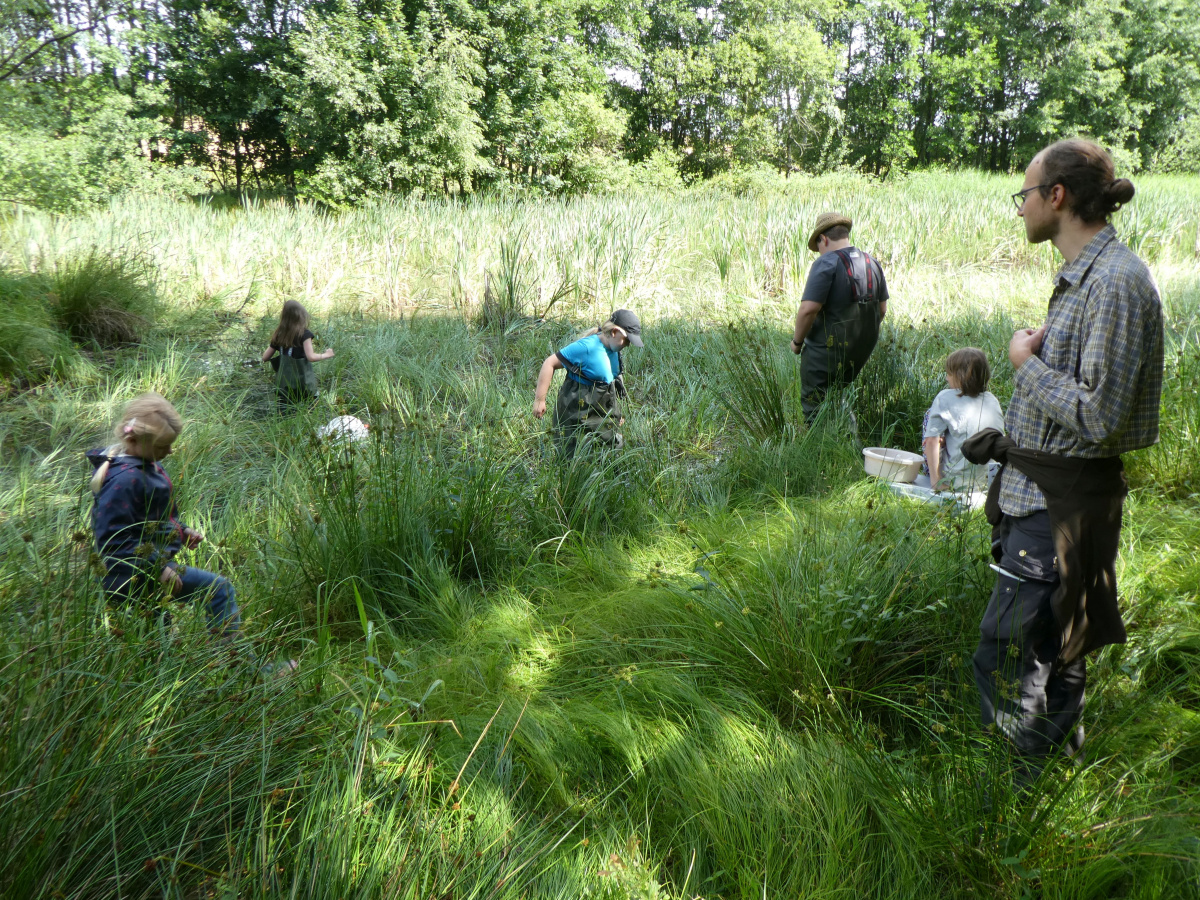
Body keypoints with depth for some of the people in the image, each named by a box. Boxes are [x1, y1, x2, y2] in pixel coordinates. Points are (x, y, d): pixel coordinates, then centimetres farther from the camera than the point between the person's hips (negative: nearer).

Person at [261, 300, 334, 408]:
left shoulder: (278, 335, 6)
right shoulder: (304, 334, -7)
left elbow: (265, 357, 11)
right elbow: (311, 357, -14)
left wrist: (269, 347, 30)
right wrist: (325, 355, 2)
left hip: (283, 386, 5)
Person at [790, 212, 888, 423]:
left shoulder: (826, 263, -16)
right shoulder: (872, 264, 8)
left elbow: (808, 309, -24)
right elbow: (882, 310, 15)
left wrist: (797, 341, -10)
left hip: (826, 352, -8)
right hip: (861, 353, 8)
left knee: (815, 408, 3)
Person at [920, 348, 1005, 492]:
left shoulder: (945, 398, -10)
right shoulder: (992, 400, 3)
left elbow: (932, 441, -16)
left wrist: (935, 480, -12)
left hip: (955, 482, -5)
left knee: (930, 416, 14)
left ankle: (930, 473, 22)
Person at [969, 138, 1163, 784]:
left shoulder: (1116, 281, -20)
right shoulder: (1081, 276, 12)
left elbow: (1099, 417, -24)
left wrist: (1025, 364, -14)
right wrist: (1009, 438, 20)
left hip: (1064, 503, -10)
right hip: (1036, 489, 10)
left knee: (1007, 655, -4)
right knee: (1049, 649, 20)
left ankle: (1016, 795, 11)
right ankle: (1060, 757, 36)